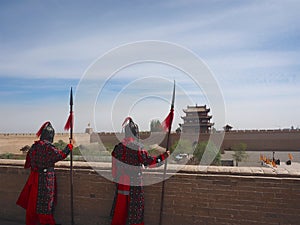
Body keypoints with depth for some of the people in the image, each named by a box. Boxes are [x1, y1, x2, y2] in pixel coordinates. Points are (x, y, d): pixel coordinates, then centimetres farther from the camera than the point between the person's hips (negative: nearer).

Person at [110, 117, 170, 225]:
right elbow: (149, 161, -16)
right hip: (134, 181, -5)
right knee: (136, 204, 9)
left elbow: (115, 162, 5)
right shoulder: (138, 147, -18)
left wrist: (116, 177, 17)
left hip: (122, 180, 5)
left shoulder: (119, 146, -2)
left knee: (121, 202, 18)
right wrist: (164, 156, -6)